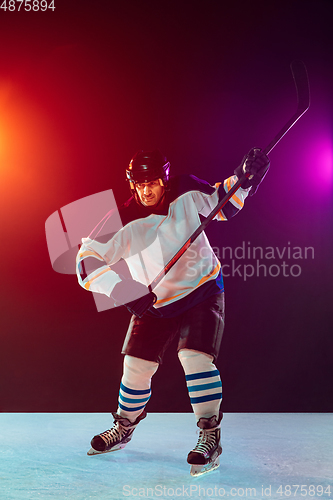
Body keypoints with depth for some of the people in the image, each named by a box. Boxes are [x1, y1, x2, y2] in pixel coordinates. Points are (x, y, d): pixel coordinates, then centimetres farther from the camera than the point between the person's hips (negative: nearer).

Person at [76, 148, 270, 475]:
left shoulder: (186, 192, -13)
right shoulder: (124, 221, -19)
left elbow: (222, 203, 5)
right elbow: (87, 259, -23)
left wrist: (243, 178, -15)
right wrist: (126, 291, -32)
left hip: (202, 289, -1)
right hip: (153, 301, 1)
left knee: (194, 357, -20)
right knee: (137, 365, 3)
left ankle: (210, 438, -7)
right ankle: (124, 428, 30)